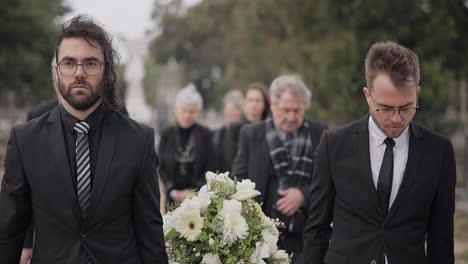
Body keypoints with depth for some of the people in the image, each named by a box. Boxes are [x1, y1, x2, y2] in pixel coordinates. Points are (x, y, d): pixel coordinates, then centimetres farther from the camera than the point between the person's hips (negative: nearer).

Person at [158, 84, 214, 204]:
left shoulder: (205, 134, 3)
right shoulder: (166, 135, 7)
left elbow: (209, 168, 3)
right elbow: (161, 168, 8)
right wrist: (173, 192, -4)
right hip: (173, 198, 1)